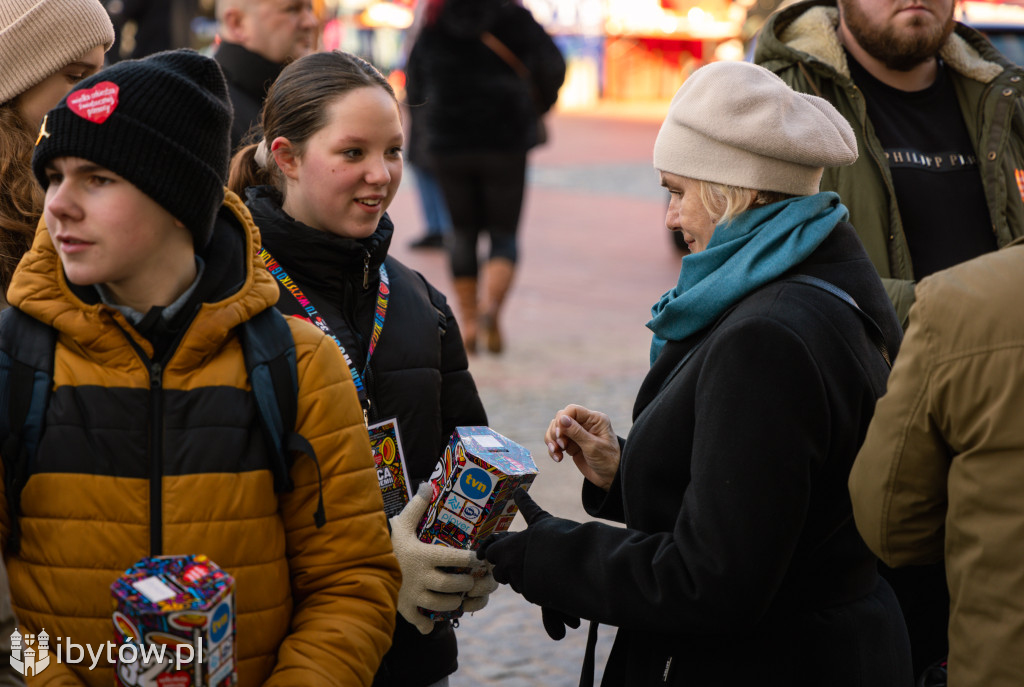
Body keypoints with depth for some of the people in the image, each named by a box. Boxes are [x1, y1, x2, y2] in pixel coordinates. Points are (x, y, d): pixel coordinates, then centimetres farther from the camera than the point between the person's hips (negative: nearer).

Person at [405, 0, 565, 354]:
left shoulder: (431, 29, 6)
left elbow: (414, 94, 11)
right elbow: (551, 65, -9)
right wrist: (539, 105, 9)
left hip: (448, 144, 2)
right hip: (504, 142, -2)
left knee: (463, 231, 15)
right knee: (503, 232, 6)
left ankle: (467, 318, 10)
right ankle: (491, 303, -20)